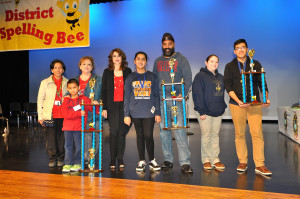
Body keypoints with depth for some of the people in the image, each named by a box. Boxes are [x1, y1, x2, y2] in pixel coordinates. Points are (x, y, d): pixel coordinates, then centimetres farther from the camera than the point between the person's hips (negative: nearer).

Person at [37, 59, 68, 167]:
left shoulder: (67, 83, 8)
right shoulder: (45, 82, 7)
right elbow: (40, 99, 7)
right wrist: (40, 116, 1)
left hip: (63, 115, 1)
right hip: (50, 115, 0)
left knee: (61, 138, 3)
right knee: (51, 138, 0)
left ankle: (61, 159, 18)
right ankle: (52, 159, 16)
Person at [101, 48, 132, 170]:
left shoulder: (127, 71, 10)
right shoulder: (107, 72, 10)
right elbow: (104, 91, 7)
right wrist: (104, 108, 0)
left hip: (124, 105, 1)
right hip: (112, 106, 0)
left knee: (122, 132, 1)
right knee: (114, 132, -4)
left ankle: (120, 159, 12)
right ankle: (113, 160, 6)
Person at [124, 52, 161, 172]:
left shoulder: (152, 77, 8)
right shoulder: (130, 78, 8)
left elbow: (156, 96, 8)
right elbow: (127, 97, 7)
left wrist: (158, 113, 2)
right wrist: (126, 114, 1)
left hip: (149, 112, -1)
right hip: (135, 112, 1)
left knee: (148, 136, -4)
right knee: (140, 136, 7)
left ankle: (152, 160, 13)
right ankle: (141, 161, 17)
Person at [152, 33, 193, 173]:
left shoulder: (181, 59, 4)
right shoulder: (158, 61, 17)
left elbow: (188, 79, -2)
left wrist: (182, 94, -15)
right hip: (160, 100, 4)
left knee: (179, 129, -10)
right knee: (163, 129, 7)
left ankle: (185, 162, -7)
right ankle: (168, 160, 17)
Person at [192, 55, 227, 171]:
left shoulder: (220, 77, 17)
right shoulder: (200, 76, -4)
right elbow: (197, 95, -10)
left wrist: (223, 107, 9)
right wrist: (202, 111, -15)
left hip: (218, 111, 6)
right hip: (205, 112, -6)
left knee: (215, 135, 9)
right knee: (206, 135, 0)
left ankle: (215, 159, 16)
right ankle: (206, 159, 10)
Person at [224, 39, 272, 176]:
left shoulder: (256, 64, 11)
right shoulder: (230, 66, 8)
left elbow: (262, 83, 9)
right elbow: (228, 87, -1)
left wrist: (266, 99, -8)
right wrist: (238, 101, -15)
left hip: (254, 103, 0)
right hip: (236, 104, 0)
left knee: (257, 133, -7)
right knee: (239, 134, 4)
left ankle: (260, 165, -1)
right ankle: (243, 162, 16)